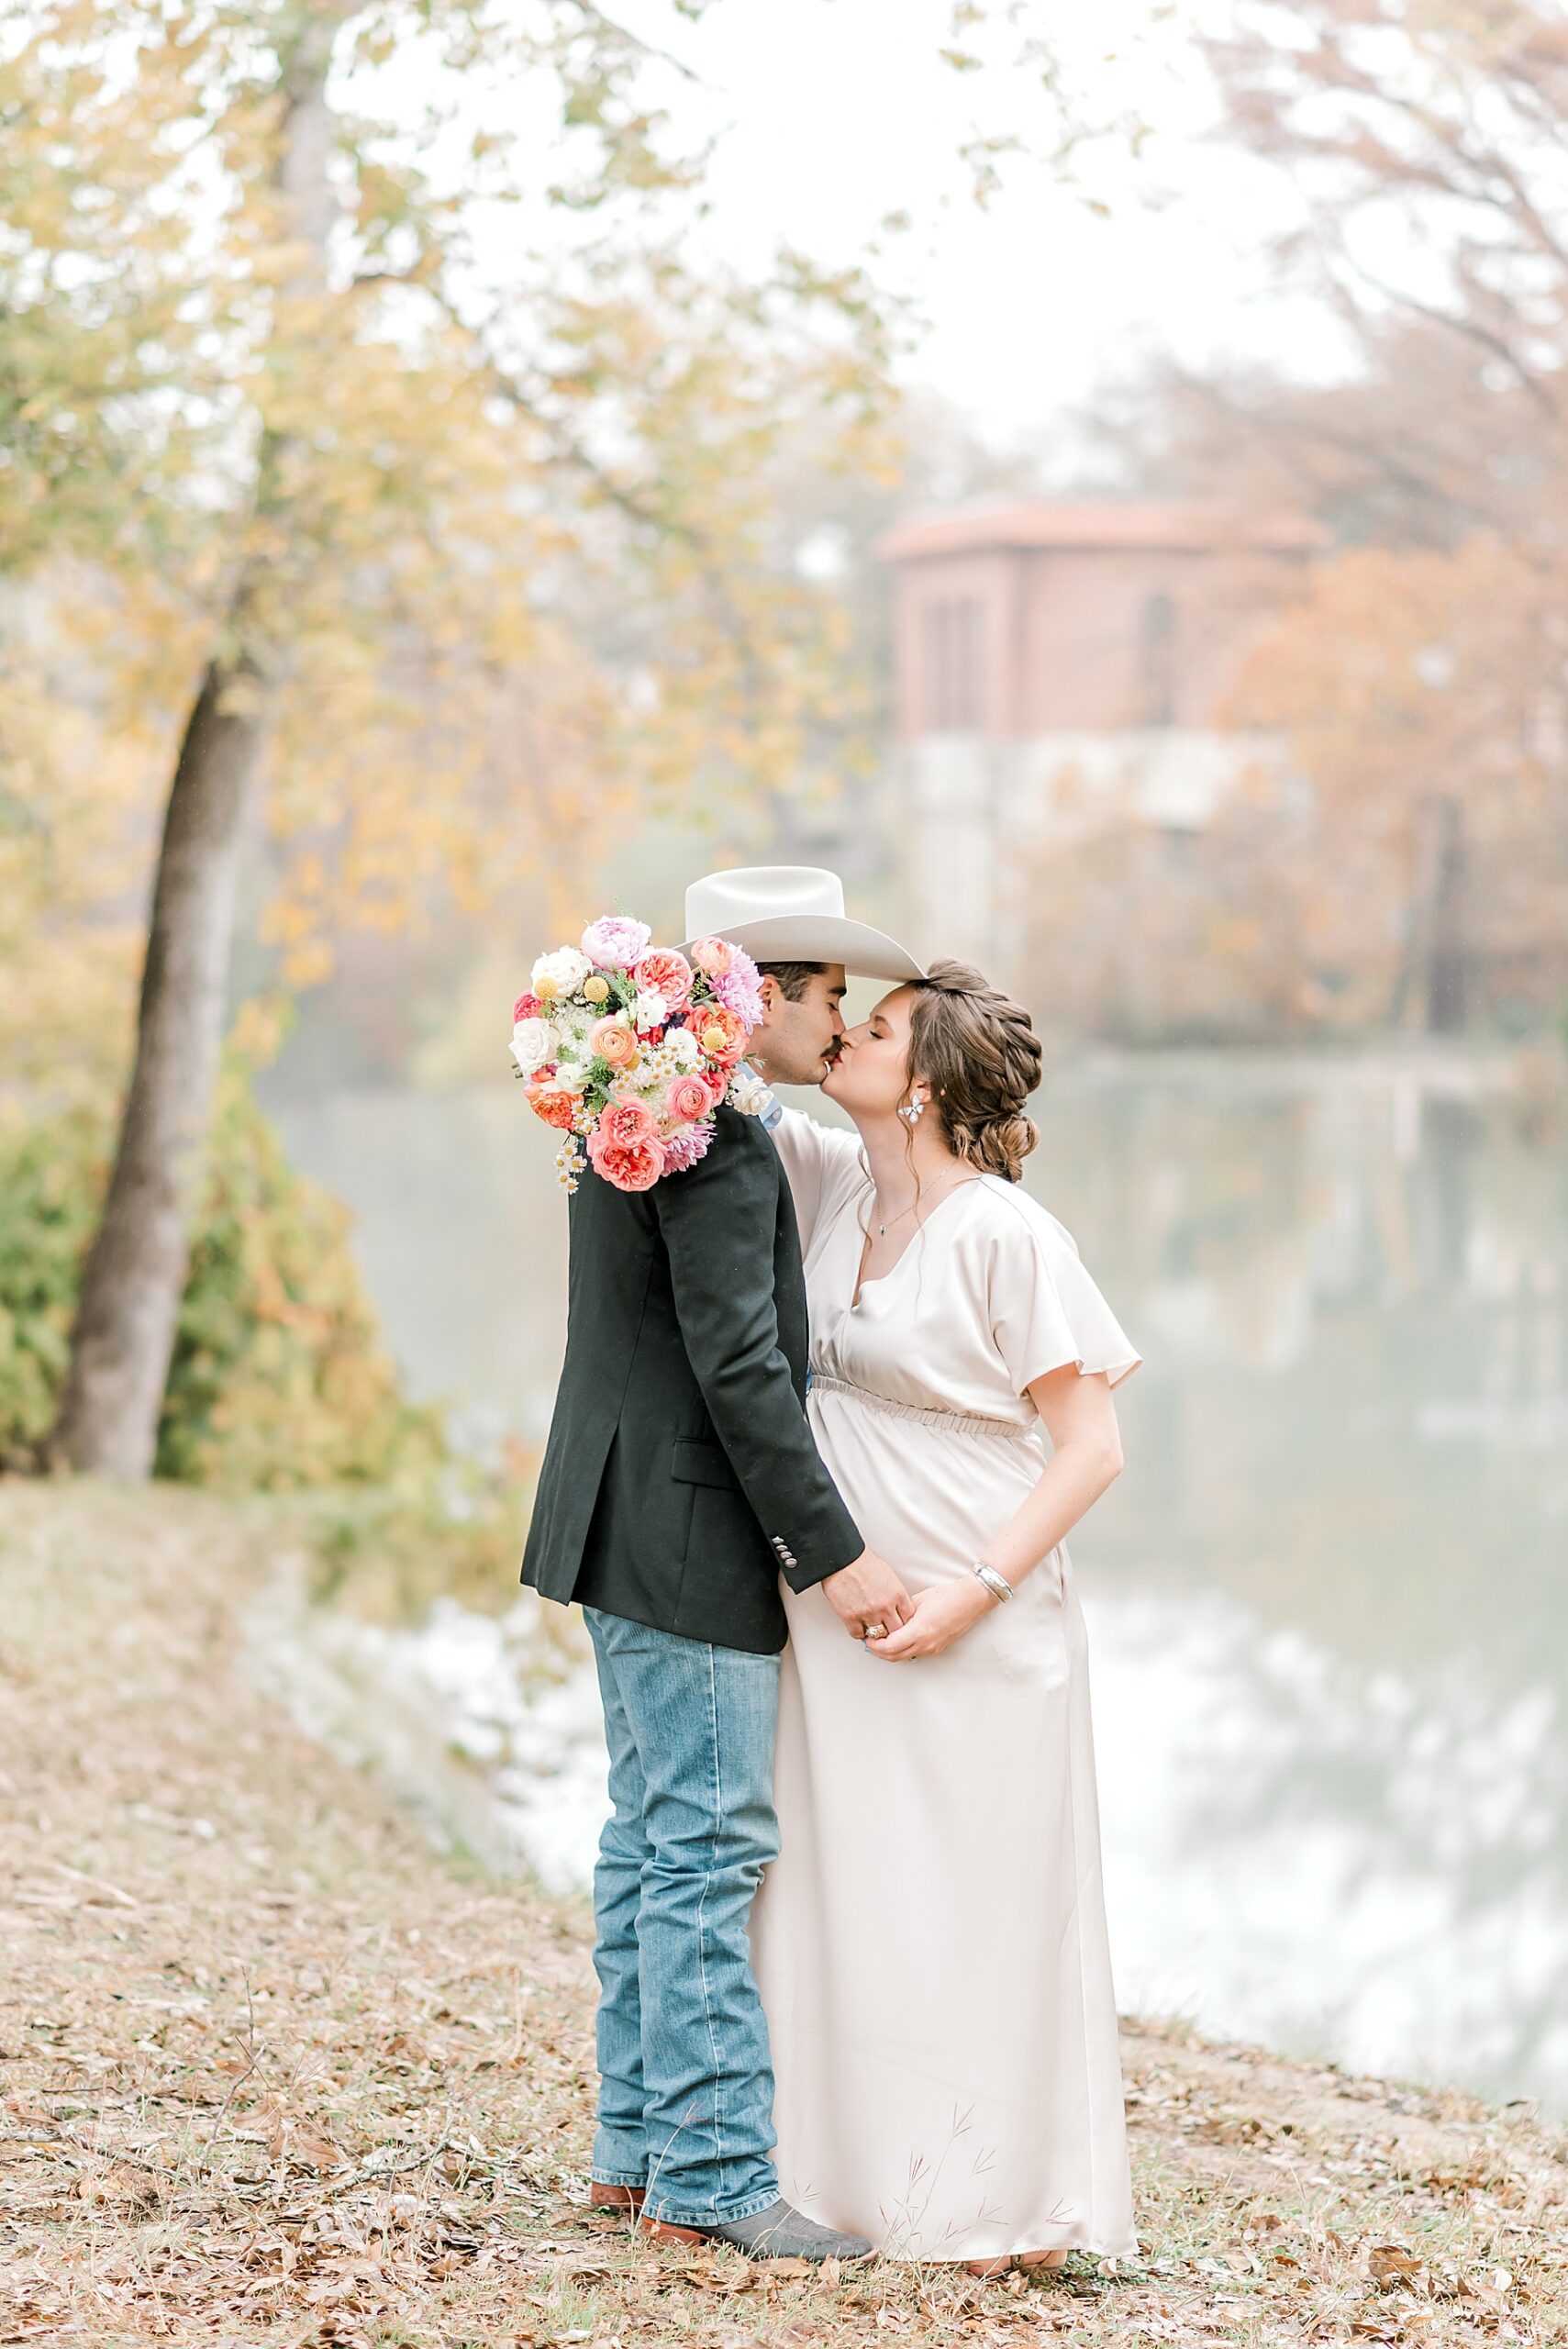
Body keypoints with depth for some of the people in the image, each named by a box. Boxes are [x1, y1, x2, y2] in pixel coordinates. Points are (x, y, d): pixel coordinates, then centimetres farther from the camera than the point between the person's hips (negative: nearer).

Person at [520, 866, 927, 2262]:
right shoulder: (717, 1135, -19)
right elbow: (738, 1363, -23)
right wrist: (836, 1554, -19)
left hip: (630, 1534, 11)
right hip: (689, 1540, -11)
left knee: (655, 1839, 15)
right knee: (710, 1849, -6)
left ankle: (640, 2145, 22)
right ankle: (716, 2173, -1)